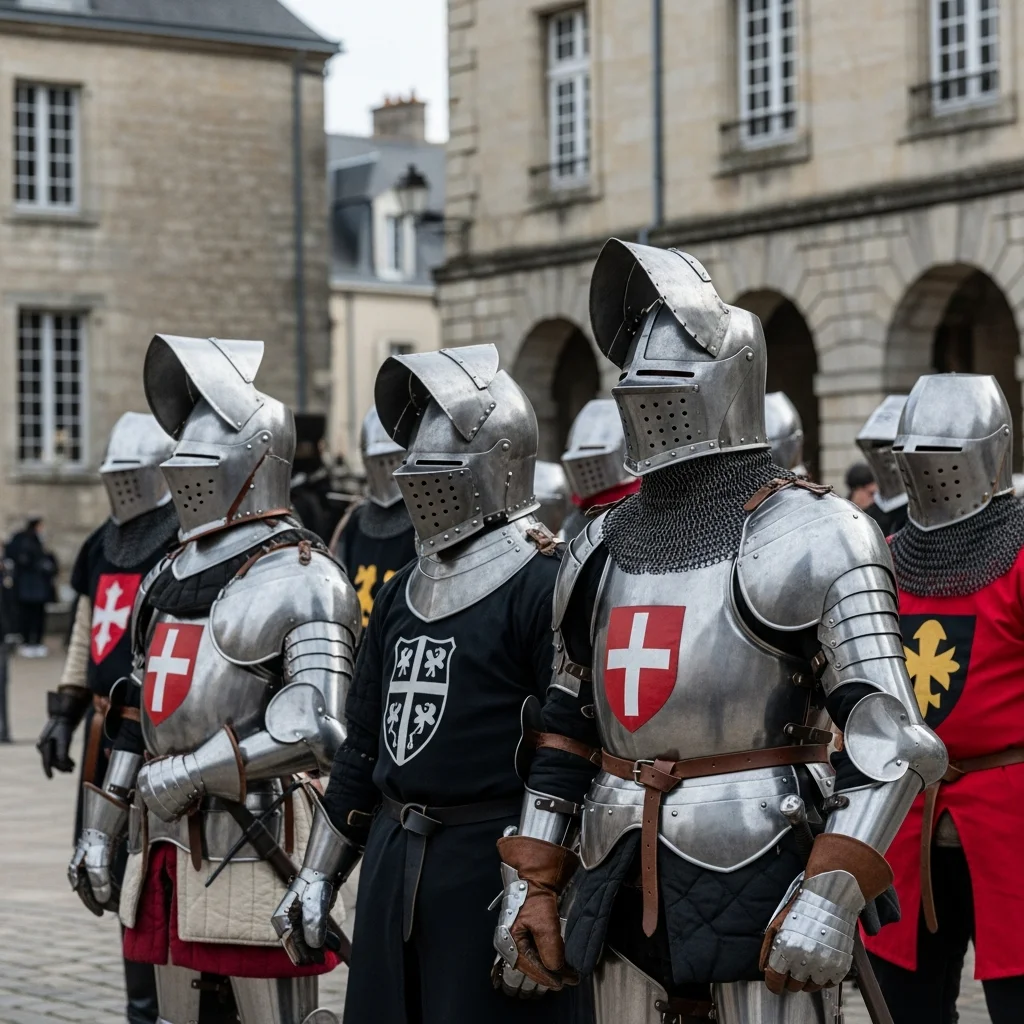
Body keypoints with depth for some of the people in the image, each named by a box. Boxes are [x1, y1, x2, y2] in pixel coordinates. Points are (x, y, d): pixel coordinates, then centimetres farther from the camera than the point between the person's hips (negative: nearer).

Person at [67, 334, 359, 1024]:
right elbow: (139, 714, 23)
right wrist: (100, 832, 20)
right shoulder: (172, 575, 17)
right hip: (168, 844, 9)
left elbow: (315, 731, -21)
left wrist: (187, 774, -17)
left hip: (256, 845, -8)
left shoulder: (299, 579, -10)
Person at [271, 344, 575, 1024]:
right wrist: (319, 876, 20)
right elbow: (364, 740, 21)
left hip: (490, 865, -8)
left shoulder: (541, 586, -10)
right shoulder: (402, 593, 15)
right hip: (393, 861, 8)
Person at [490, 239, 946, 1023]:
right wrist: (533, 887, 13)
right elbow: (567, 728, 19)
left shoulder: (807, 538, -8)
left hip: (760, 884, -7)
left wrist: (831, 896, -21)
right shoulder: (604, 546, 14)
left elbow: (893, 738, -14)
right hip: (626, 892, 7)